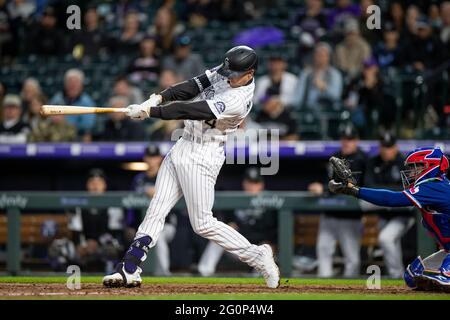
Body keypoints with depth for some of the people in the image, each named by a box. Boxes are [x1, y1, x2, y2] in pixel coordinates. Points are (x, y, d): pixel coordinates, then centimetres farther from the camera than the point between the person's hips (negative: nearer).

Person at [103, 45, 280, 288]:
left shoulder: (238, 100, -24)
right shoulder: (223, 72, 2)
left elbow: (195, 111, -27)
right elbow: (193, 87, -4)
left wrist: (151, 111, -27)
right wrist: (160, 97, -20)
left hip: (202, 157, -8)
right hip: (183, 147, 8)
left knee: (203, 224, -5)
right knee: (156, 209, 2)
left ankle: (257, 257, 8)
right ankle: (129, 270, 0)